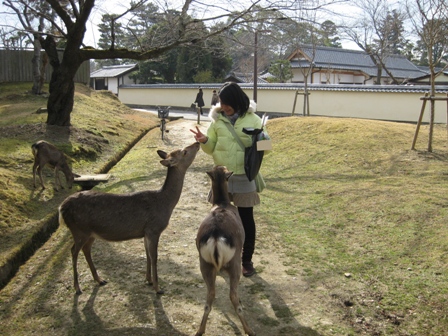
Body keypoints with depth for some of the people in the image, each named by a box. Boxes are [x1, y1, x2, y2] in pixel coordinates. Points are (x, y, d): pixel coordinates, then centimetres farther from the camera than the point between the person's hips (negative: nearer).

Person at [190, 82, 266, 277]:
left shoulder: (253, 120, -4)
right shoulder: (217, 119, 2)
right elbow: (211, 148, 7)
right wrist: (204, 141, -15)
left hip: (244, 177, -2)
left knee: (246, 219, 7)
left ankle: (247, 260, 22)